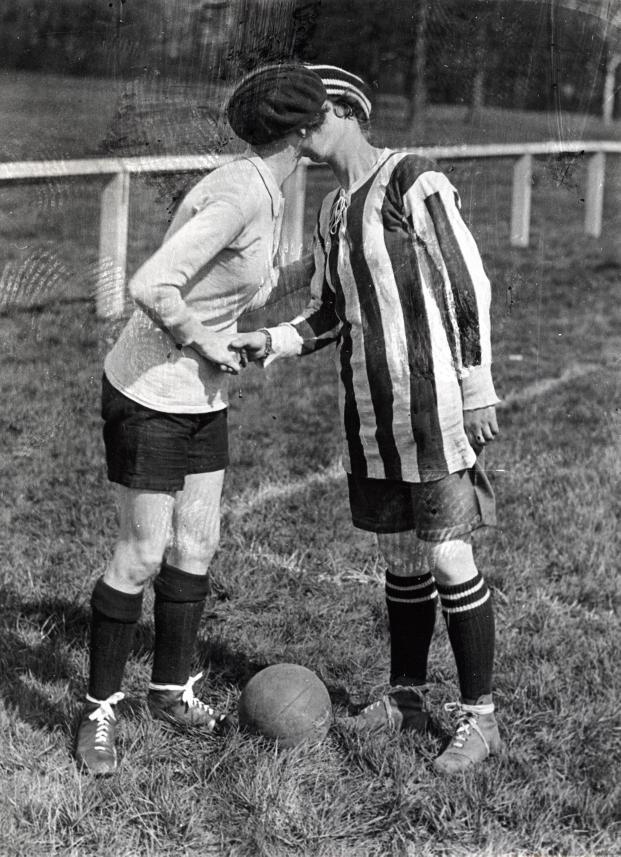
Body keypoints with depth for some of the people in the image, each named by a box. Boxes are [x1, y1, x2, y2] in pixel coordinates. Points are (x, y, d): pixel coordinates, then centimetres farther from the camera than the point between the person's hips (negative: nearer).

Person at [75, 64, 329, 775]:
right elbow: (150, 289, -34)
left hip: (201, 395, 9)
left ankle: (172, 690, 29)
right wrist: (205, 344, -19)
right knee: (143, 556, -3)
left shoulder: (263, 197, 5)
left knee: (197, 544, 13)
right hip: (148, 392, -9)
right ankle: (98, 712, 13)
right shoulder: (237, 197, -25)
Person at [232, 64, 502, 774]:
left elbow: (469, 286, -11)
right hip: (369, 413, 7)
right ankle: (405, 698, 26)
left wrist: (477, 392, -13)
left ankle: (478, 717, 5)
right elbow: (327, 315, 18)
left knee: (448, 558, -5)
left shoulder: (414, 182, -10)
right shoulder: (332, 214, 14)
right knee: (400, 557, 14)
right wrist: (270, 342, -2)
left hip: (433, 405, -7)